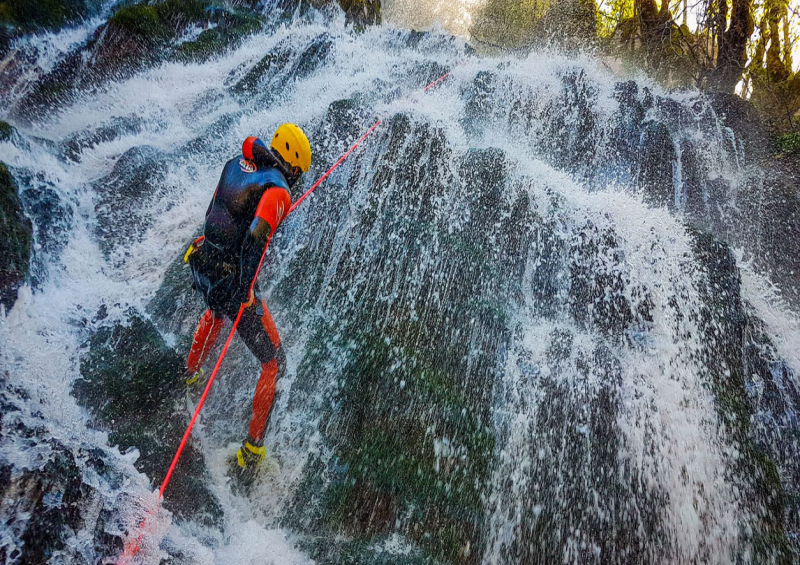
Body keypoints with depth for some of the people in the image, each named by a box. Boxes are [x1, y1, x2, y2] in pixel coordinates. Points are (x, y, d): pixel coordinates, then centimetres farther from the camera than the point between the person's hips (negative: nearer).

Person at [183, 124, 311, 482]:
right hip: (232, 281, -8)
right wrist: (245, 290, -32)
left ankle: (191, 375, 65)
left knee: (216, 312, 44)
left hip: (202, 267, 8)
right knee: (274, 364, 6)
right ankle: (251, 451, 11)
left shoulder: (236, 164, 5)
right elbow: (256, 237, -33)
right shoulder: (277, 190, -18)